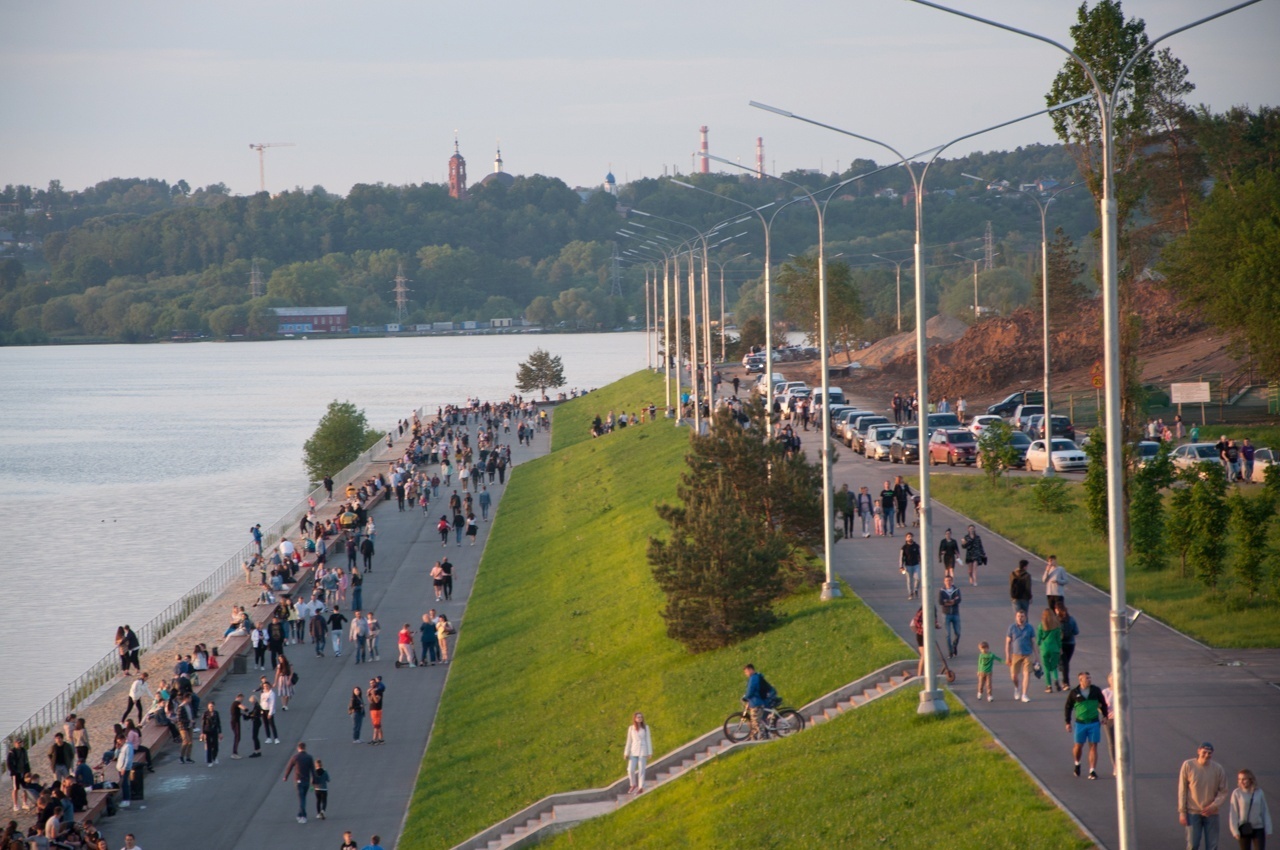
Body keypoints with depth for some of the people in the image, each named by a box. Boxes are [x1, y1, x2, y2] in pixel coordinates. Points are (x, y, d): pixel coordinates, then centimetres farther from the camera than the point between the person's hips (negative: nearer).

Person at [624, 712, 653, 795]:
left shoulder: (646, 728, 1)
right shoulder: (631, 728, 4)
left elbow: (648, 740, 1)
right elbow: (629, 741, 7)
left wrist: (649, 753, -4)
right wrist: (626, 753, 4)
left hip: (643, 751, -2)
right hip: (634, 751, 2)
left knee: (641, 770, -3)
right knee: (630, 770, -5)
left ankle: (641, 788, 5)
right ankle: (633, 785, 19)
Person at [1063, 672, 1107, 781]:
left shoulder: (1096, 690, 0)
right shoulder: (1074, 693, -4)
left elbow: (1103, 703, 14)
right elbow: (1068, 707, 5)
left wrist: (1105, 716, 15)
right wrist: (1068, 722, 3)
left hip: (1094, 723, 1)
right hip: (1080, 723, -1)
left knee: (1093, 746, -2)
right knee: (1078, 746, 5)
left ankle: (1092, 771, -1)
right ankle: (1077, 764, 33)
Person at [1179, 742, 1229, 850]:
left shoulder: (1218, 768, -3)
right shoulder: (1188, 765, -6)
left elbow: (1223, 792, 1)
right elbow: (1182, 790, -2)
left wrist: (1214, 806, -15)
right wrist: (1182, 812, -5)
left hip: (1211, 813, 2)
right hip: (1193, 813, -2)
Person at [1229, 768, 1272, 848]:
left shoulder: (1259, 793, -2)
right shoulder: (1237, 793, -7)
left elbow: (1265, 812, 4)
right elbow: (1233, 813, -5)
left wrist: (1267, 829, 5)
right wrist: (1235, 831, -7)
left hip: (1258, 829, 1)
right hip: (1244, 829, -1)